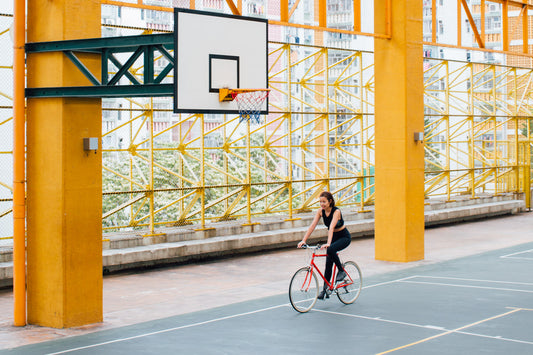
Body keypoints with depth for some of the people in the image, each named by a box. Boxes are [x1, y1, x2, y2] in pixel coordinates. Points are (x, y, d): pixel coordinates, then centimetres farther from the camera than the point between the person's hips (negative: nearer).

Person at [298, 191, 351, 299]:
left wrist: (328, 243, -51)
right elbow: (312, 226, -16)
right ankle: (325, 289, 8)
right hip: (333, 237, 6)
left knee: (330, 250, -33)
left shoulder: (336, 211, -27)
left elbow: (331, 227, -40)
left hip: (344, 237, -6)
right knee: (328, 263, 0)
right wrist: (303, 240, -26)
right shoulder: (320, 211, -10)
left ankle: (341, 271, -12)